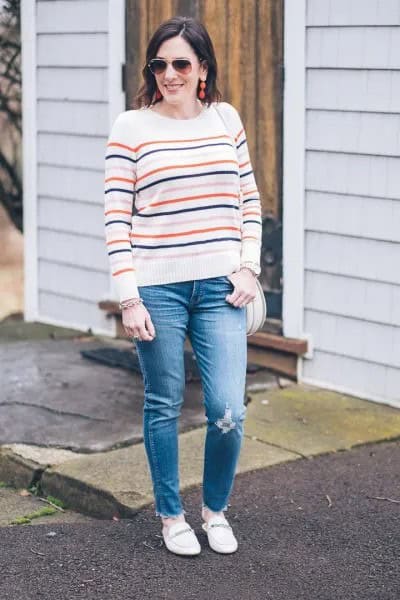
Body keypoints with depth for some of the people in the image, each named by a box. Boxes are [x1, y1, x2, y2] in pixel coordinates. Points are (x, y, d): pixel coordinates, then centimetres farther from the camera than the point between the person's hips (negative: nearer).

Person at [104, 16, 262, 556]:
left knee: (228, 413, -1)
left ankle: (216, 509, 23)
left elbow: (249, 199, 13)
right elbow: (117, 218, -6)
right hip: (157, 289, -2)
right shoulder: (131, 127, -4)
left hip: (220, 288, 2)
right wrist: (128, 298, -10)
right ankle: (171, 515, 27)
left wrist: (249, 267, 2)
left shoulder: (226, 119, 6)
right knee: (164, 407, 9)